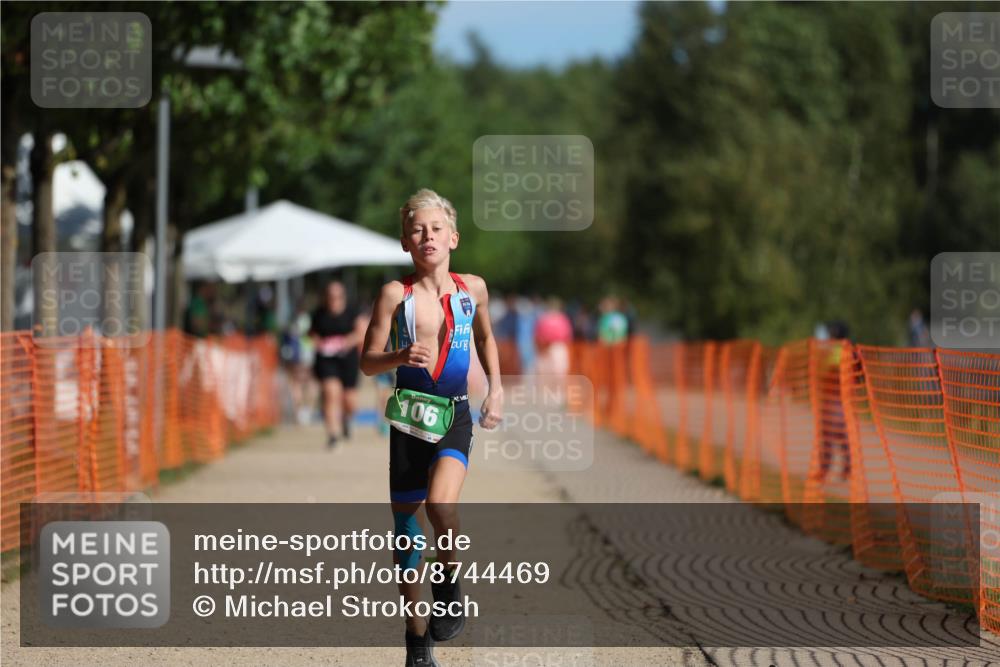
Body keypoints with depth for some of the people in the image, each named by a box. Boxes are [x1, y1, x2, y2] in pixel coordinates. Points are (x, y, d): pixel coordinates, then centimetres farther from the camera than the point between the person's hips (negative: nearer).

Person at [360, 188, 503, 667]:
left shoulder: (472, 288, 3)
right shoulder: (395, 294, -4)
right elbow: (368, 362, -2)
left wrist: (496, 388, 13)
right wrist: (400, 357, -22)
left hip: (455, 416, 0)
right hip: (409, 416, 0)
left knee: (441, 503, -28)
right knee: (405, 523, 6)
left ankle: (449, 586, 0)